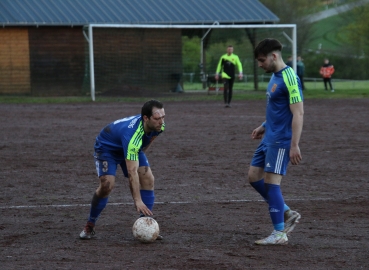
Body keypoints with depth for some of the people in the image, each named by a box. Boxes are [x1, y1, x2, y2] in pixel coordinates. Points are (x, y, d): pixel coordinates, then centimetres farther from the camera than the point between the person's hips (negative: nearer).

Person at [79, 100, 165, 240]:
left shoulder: (158, 127, -23)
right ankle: (90, 225, -3)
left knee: (148, 179, -14)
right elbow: (132, 172, -47)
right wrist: (138, 200, -50)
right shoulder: (132, 134, -45)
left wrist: (139, 153, 14)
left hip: (131, 149, 7)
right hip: (107, 147, -6)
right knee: (107, 184, -24)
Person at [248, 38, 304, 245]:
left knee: (271, 182, -8)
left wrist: (294, 145, -23)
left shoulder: (289, 78, -18)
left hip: (281, 141, -10)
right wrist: (264, 126, 19)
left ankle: (279, 234, 0)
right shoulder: (275, 76, 11)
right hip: (269, 138, 10)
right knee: (254, 176, 11)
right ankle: (288, 214, 18)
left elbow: (298, 113, -21)